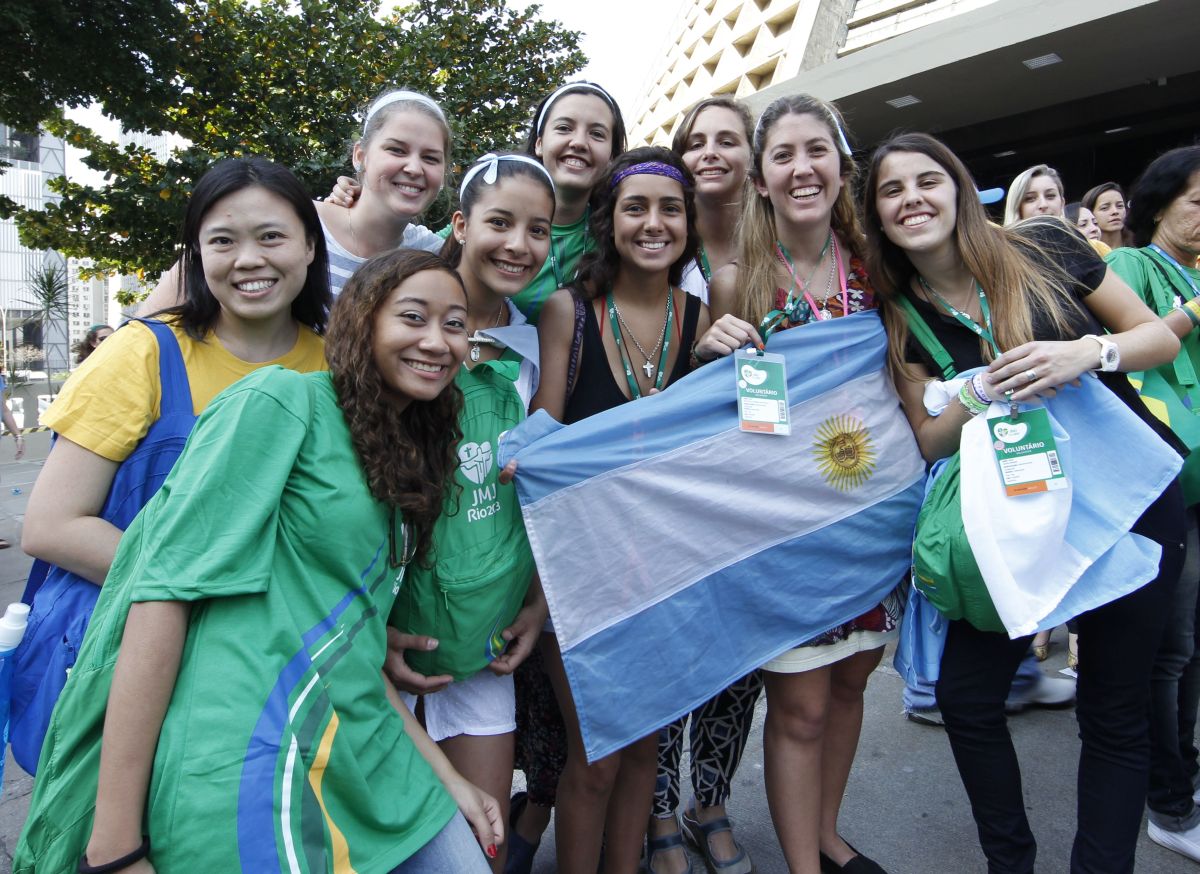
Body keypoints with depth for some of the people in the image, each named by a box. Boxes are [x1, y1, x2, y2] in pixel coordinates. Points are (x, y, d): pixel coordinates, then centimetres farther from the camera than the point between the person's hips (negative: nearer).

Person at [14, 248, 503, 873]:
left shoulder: (404, 462, 14)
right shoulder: (281, 401, -9)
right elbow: (163, 591, -14)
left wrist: (447, 778, 13)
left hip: (364, 759, 8)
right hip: (246, 767, -7)